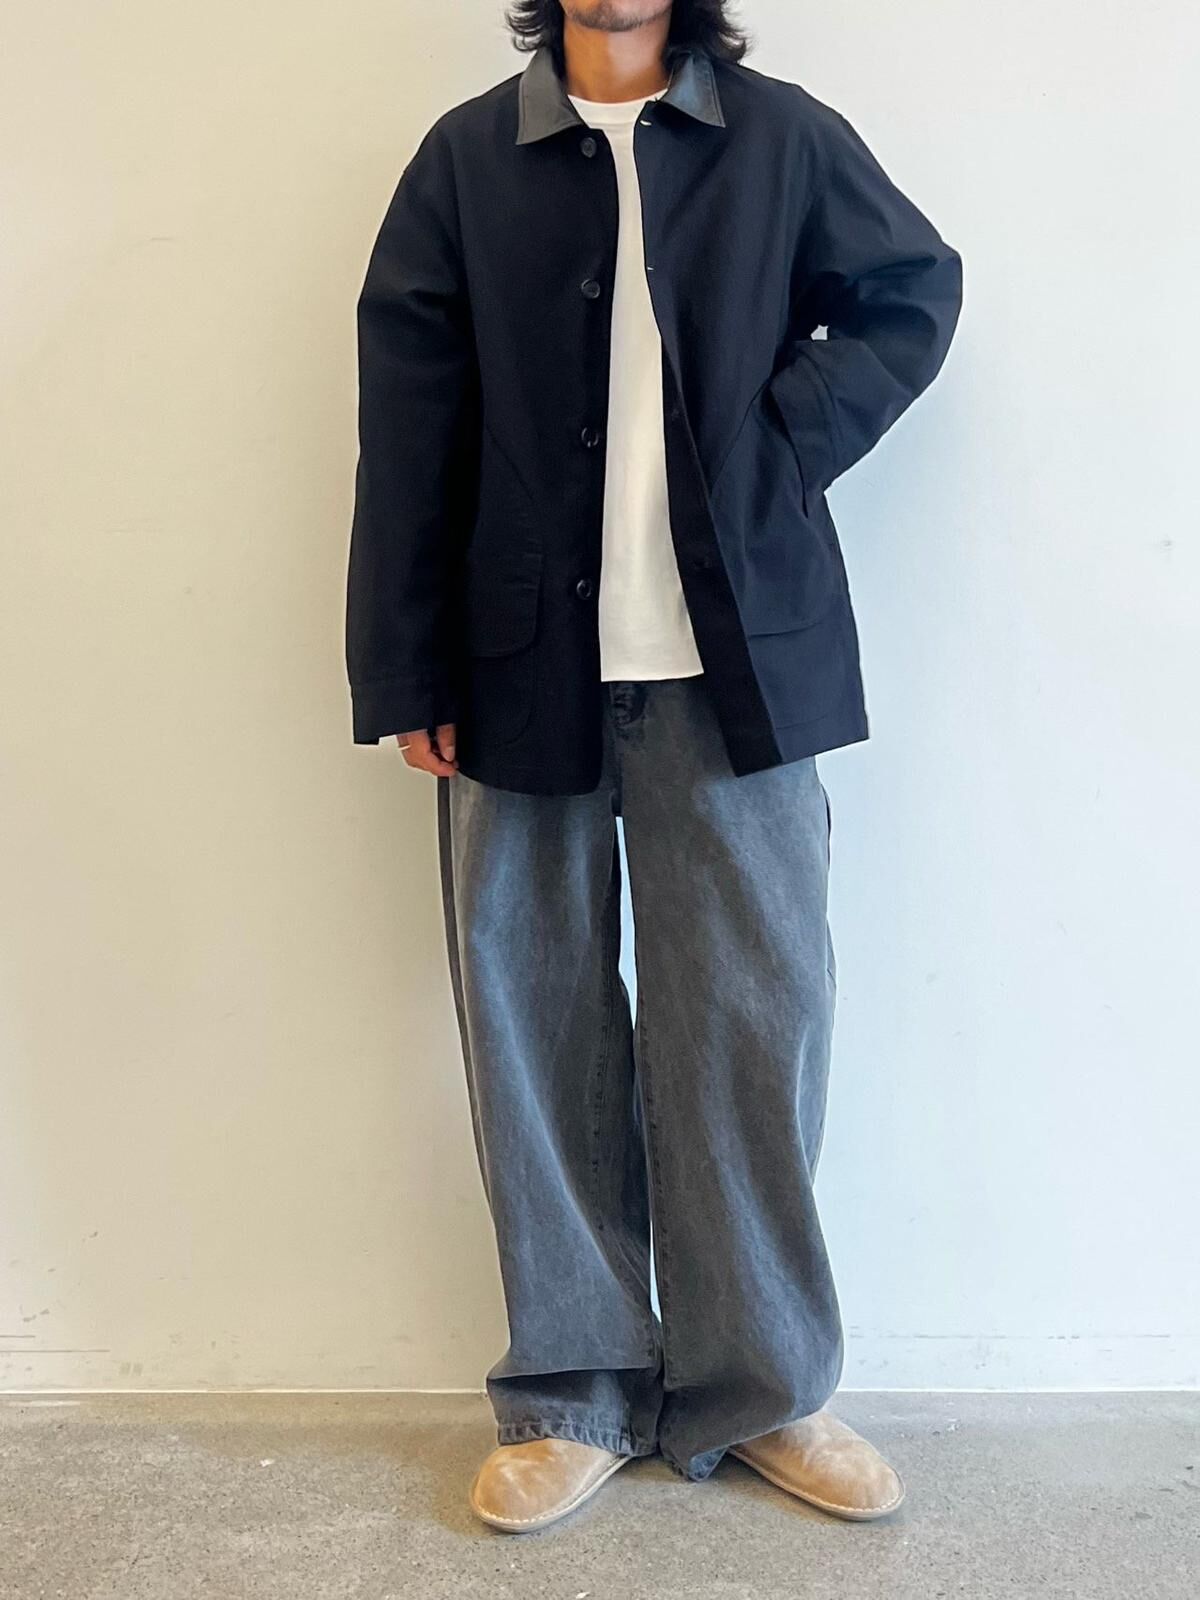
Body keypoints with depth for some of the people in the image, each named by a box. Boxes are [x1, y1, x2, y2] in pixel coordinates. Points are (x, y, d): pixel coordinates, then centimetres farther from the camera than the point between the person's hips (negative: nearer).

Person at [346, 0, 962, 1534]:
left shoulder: (784, 138, 9)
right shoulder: (467, 157, 9)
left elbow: (914, 288, 18)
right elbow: (406, 430, 5)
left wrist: (787, 441, 1)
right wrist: (406, 672, -1)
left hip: (736, 659, 0)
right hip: (526, 661, 1)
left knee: (756, 1014, 3)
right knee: (537, 1024, 5)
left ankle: (761, 1386, 20)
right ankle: (573, 1394, 20)